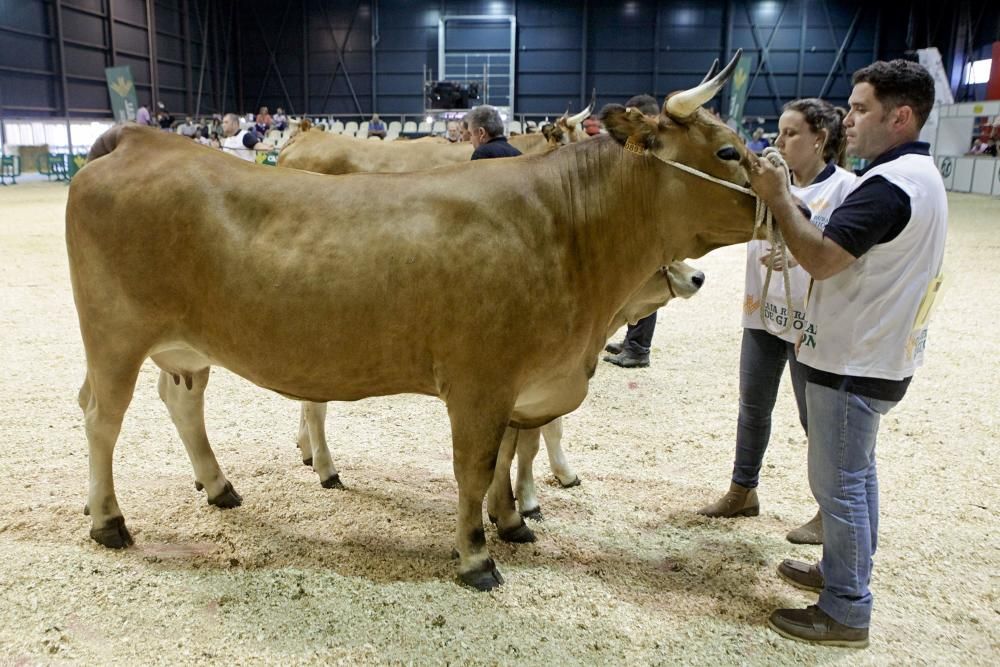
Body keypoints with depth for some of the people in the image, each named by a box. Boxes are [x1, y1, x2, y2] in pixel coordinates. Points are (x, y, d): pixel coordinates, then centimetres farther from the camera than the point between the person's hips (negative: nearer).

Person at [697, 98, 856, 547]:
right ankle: (742, 491, 34)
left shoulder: (844, 189, -11)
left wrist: (800, 255, -31)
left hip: (814, 322, -6)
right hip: (762, 314, 6)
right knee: (752, 407, 16)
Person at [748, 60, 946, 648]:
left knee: (839, 482, 0)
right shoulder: (921, 174, 12)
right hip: (879, 352, 11)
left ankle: (846, 612, 13)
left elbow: (822, 259, -26)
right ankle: (848, 573, 37)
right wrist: (788, 206, 4)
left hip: (853, 362, -10)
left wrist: (779, 199, -17)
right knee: (856, 471, 21)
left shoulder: (889, 184, -22)